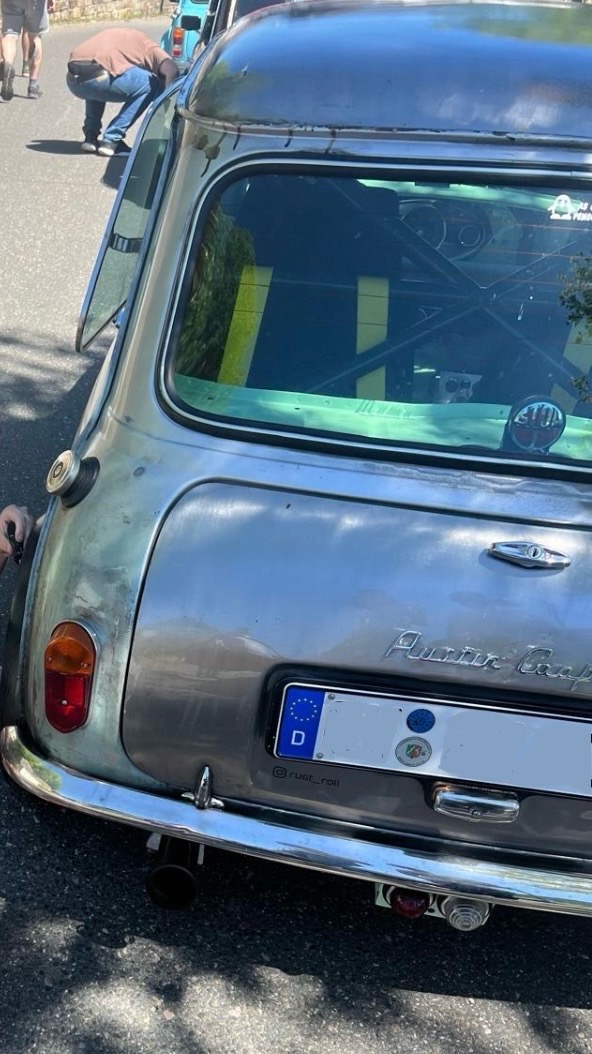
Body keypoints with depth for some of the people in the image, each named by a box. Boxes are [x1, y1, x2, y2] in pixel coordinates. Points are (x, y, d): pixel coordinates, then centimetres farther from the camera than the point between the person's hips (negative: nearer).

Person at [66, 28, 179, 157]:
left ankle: (90, 137, 21)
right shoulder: (147, 46, 18)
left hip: (72, 80, 7)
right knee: (151, 85, 13)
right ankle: (111, 140, 7)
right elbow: (171, 70, -2)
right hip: (99, 78, -7)